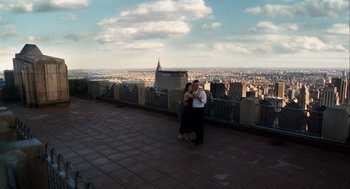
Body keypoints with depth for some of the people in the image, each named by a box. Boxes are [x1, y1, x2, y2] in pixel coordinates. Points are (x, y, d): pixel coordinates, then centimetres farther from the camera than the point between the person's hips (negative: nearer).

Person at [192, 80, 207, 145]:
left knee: (200, 125, 0)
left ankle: (200, 140, 10)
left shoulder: (202, 91, -11)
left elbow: (204, 101, -17)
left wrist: (198, 97, -26)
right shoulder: (193, 91, 10)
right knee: (195, 124, 14)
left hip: (200, 109, -7)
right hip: (194, 109, 7)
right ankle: (198, 137, 30)